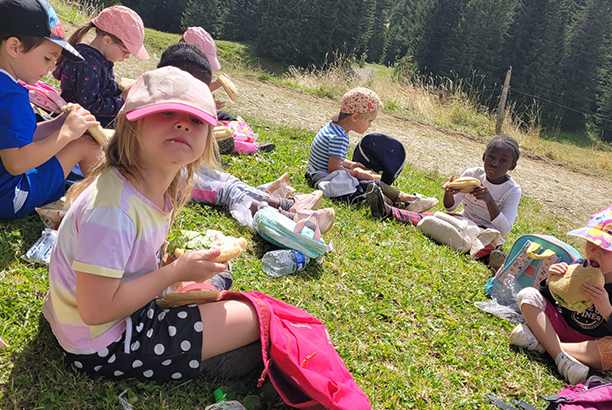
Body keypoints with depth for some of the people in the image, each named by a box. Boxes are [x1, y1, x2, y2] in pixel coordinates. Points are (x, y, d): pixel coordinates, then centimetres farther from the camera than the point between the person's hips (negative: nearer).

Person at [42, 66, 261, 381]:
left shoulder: (163, 187, -5)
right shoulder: (112, 207, -31)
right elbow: (96, 310, -28)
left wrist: (179, 262, -5)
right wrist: (177, 271, -21)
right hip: (104, 347, -9)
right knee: (253, 319, -9)